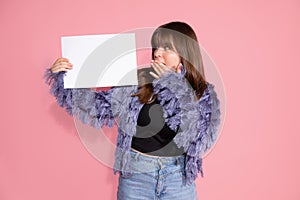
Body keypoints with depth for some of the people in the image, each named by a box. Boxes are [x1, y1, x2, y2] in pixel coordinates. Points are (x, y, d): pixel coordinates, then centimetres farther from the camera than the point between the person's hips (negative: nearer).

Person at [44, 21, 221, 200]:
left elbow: (205, 139, -17)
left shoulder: (204, 93, -5)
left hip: (179, 179, 1)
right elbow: (99, 107, -4)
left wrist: (175, 84, -18)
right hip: (135, 176, 0)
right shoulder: (137, 82, -6)